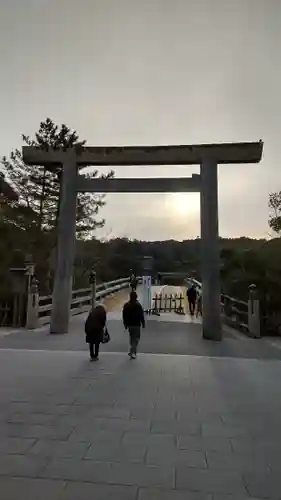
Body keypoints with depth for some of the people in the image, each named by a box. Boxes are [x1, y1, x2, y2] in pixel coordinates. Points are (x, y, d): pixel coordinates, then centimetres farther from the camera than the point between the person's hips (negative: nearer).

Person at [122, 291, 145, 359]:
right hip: (137, 324, -5)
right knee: (136, 338, 3)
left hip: (129, 324, 5)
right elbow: (141, 315, -10)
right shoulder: (138, 305, -13)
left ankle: (132, 350, 28)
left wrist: (125, 324, 15)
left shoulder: (126, 305, 1)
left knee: (131, 337, 21)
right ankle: (133, 352, -4)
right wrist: (143, 323, 2)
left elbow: (124, 316, 6)